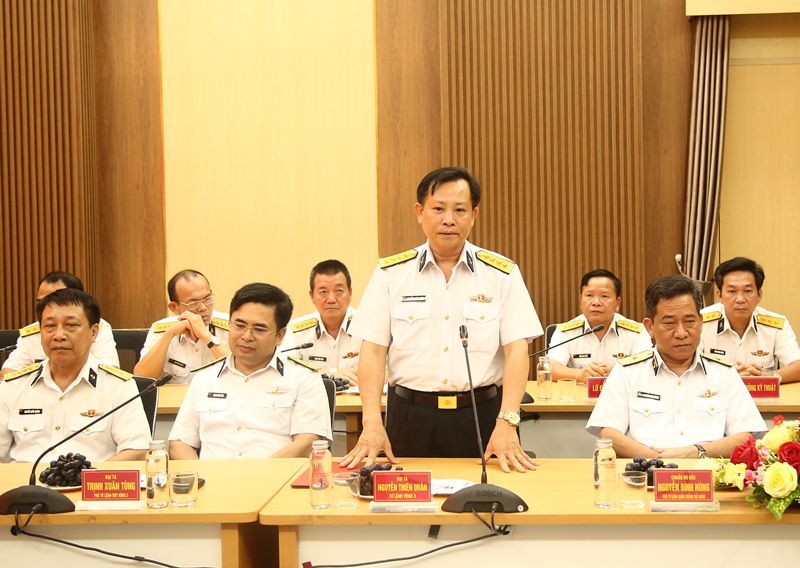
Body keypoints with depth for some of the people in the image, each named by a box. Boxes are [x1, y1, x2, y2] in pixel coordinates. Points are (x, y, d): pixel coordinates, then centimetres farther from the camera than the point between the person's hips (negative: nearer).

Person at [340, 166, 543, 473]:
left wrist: (507, 423, -17)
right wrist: (372, 423, -14)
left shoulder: (502, 274, 2)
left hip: (481, 416, 0)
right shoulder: (390, 273, 3)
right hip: (411, 418, 0)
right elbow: (373, 350, -1)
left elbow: (516, 350, -4)